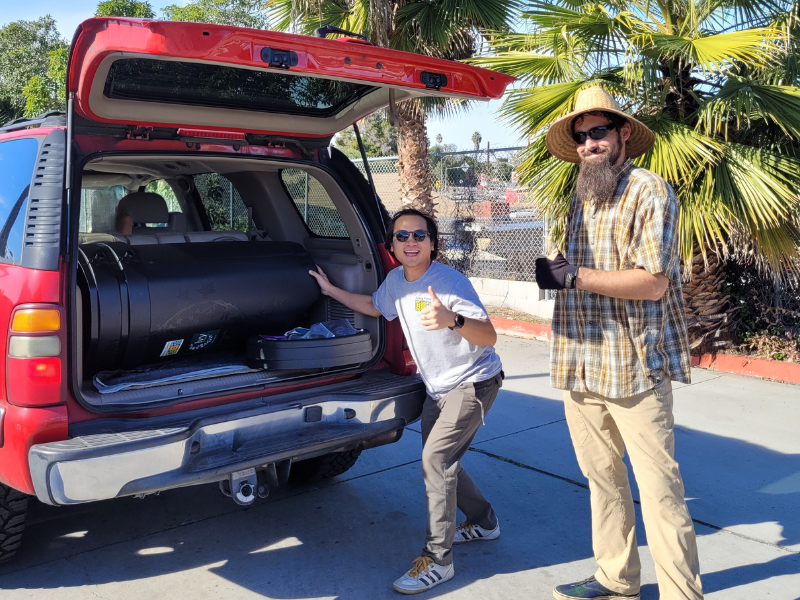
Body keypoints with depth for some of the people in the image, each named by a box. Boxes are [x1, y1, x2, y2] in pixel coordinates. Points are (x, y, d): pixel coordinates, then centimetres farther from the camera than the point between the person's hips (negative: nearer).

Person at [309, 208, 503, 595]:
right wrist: (331, 291, 18)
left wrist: (452, 320, -52)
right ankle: (484, 523, 39)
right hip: (438, 388, 8)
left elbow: (489, 336, -33)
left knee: (435, 459, -17)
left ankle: (437, 560, -6)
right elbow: (374, 307, 20)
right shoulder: (396, 280, -2)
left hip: (473, 383, -8)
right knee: (438, 462, 16)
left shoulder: (450, 282, -25)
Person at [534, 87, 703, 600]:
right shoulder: (581, 200, 16)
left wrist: (574, 276, -17)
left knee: (659, 487, -3)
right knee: (602, 477, 15)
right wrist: (551, 272, 5)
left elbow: (653, 282, -16)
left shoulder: (649, 191, -7)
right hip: (582, 366, 7)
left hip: (636, 365, -7)